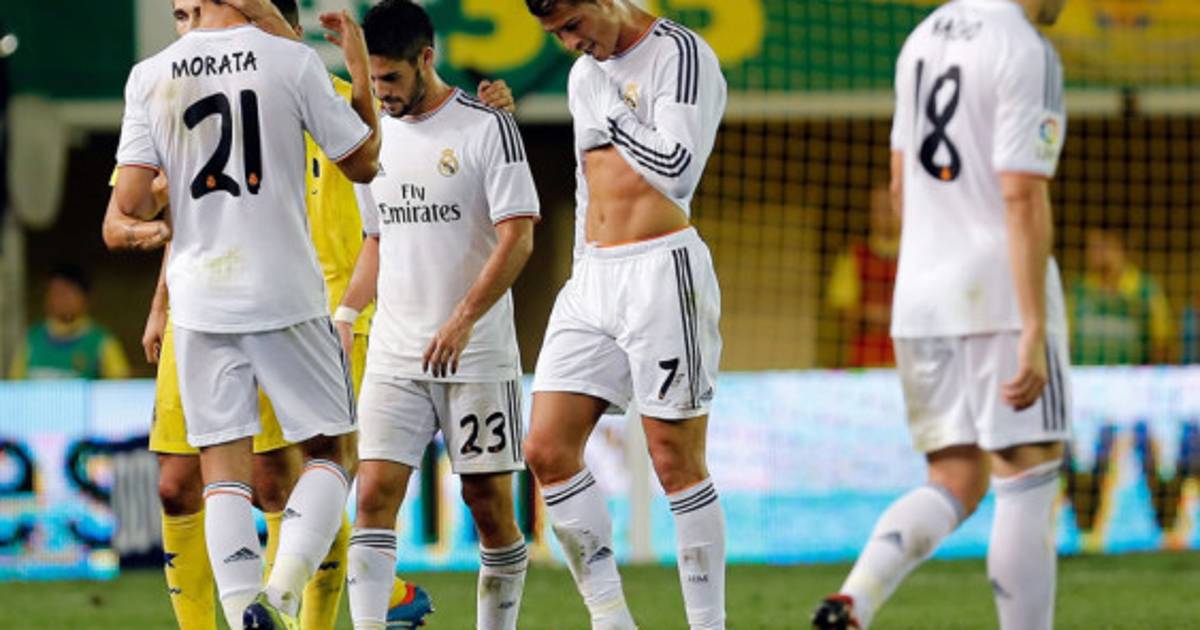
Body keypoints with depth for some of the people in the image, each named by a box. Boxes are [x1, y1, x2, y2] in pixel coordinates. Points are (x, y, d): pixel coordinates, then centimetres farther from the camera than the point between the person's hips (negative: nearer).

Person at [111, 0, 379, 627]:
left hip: (200, 298, 2)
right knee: (325, 452, 9)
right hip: (286, 293, -2)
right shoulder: (293, 62, -5)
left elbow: (131, 202, -4)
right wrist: (360, 68, 15)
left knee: (223, 467, 6)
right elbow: (363, 163, 4)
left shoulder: (150, 76, 0)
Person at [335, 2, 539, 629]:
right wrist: (345, 315, 8)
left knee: (488, 501, 0)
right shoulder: (376, 137, 11)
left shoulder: (487, 127, -7)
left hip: (477, 353, -4)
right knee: (374, 494, -10)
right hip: (393, 357, 4)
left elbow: (517, 239, -13)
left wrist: (464, 318, -23)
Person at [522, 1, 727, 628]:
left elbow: (676, 168, -21)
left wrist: (612, 121, -10)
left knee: (675, 460, -6)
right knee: (547, 450, -1)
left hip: (662, 271, -8)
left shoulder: (680, 54, -8)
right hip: (591, 276, 8)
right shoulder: (585, 75, 17)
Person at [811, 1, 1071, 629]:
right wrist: (1034, 332, -21)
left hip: (921, 294, 7)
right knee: (1027, 486, -1)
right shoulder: (1026, 53, -12)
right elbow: (1023, 196, -19)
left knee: (956, 487, 9)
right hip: (1002, 294, -7)